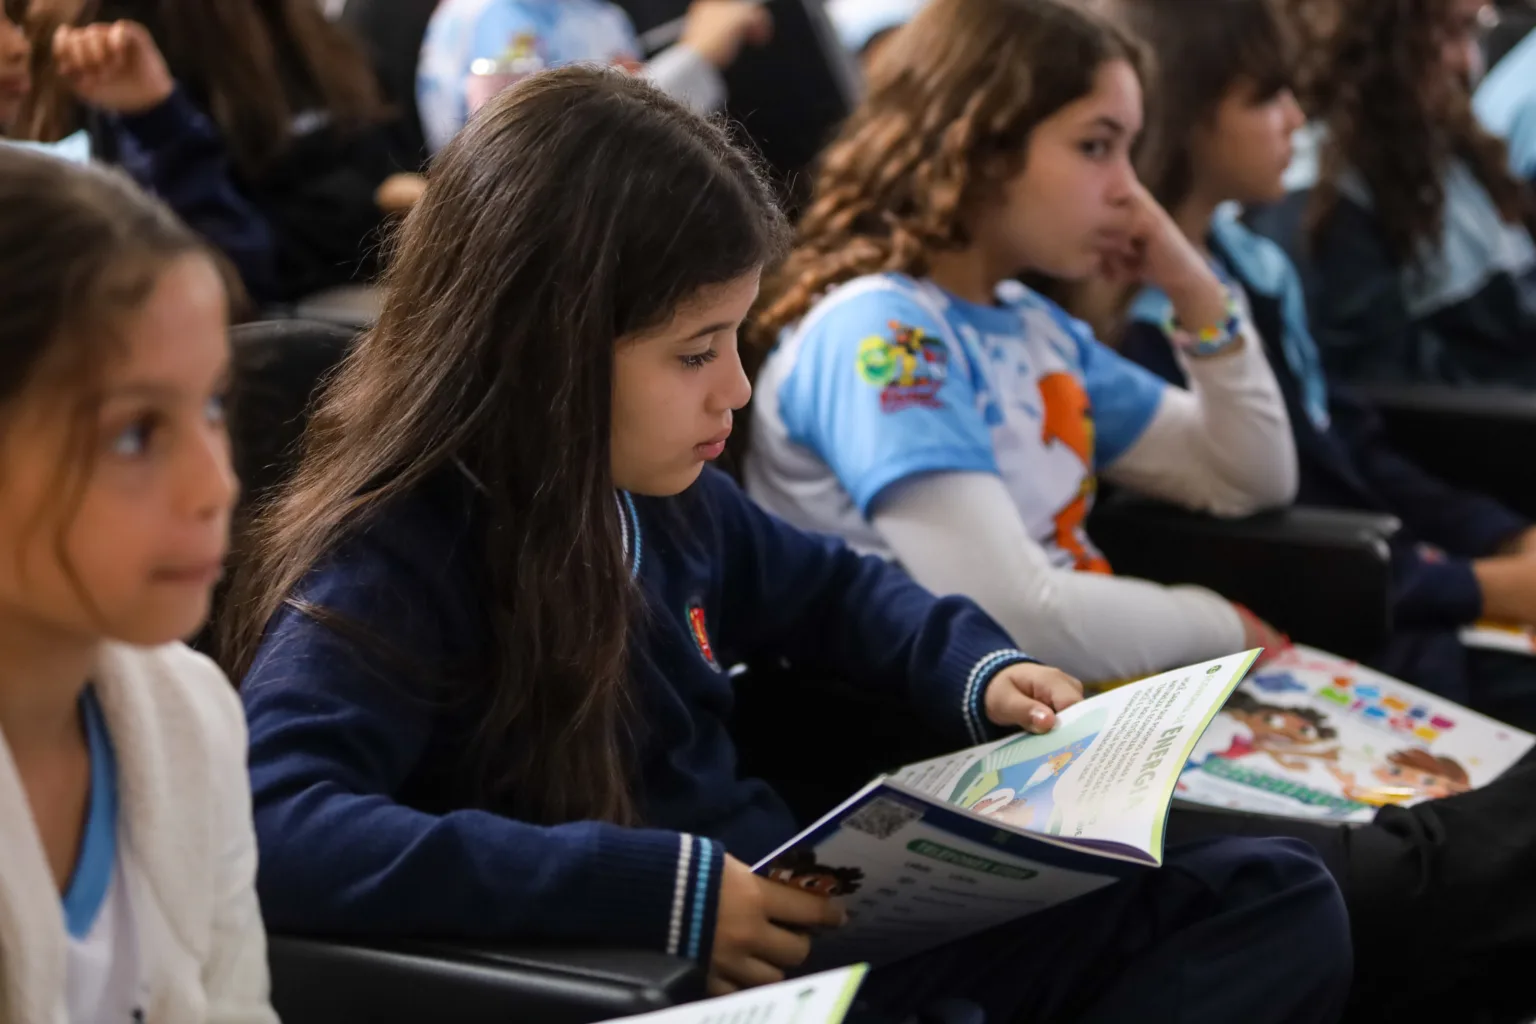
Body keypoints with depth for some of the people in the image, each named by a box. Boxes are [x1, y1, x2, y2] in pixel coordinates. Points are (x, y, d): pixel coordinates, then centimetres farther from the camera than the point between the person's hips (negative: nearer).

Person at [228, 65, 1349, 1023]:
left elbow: (832, 588, 29)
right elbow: (278, 825, -35)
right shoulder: (387, 564, -18)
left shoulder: (661, 497, 8)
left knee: (1277, 899, 4)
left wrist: (978, 669, 8)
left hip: (799, 922, 9)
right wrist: (656, 889, -36)